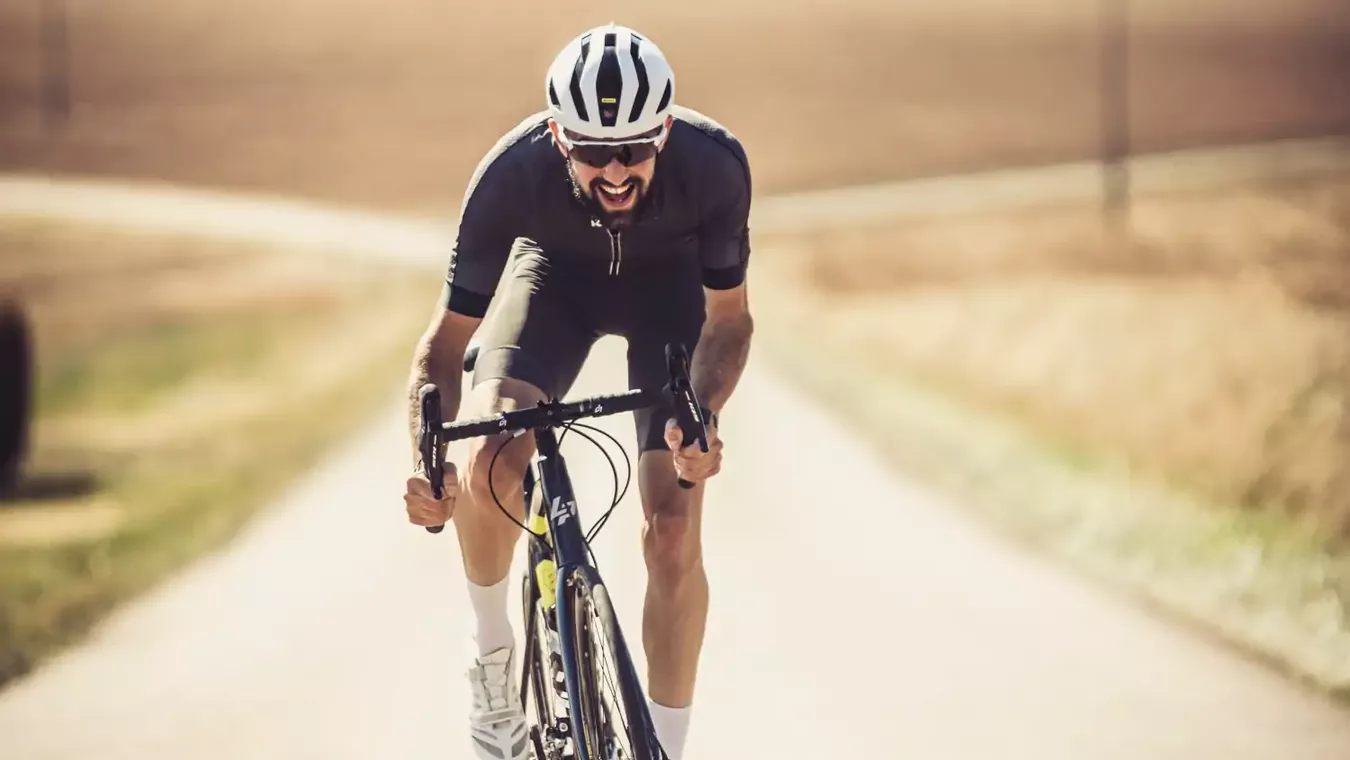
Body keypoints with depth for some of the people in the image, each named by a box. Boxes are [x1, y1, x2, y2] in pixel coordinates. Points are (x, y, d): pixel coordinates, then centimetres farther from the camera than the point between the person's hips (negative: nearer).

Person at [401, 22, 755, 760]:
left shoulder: (713, 165, -36)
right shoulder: (512, 174, -36)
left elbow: (728, 318, -21)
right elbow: (445, 344, -28)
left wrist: (703, 415, -40)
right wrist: (427, 466, -44)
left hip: (671, 284, 0)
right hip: (556, 275, 0)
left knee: (673, 530, -13)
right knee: (490, 463, -24)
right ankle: (493, 653, 4)